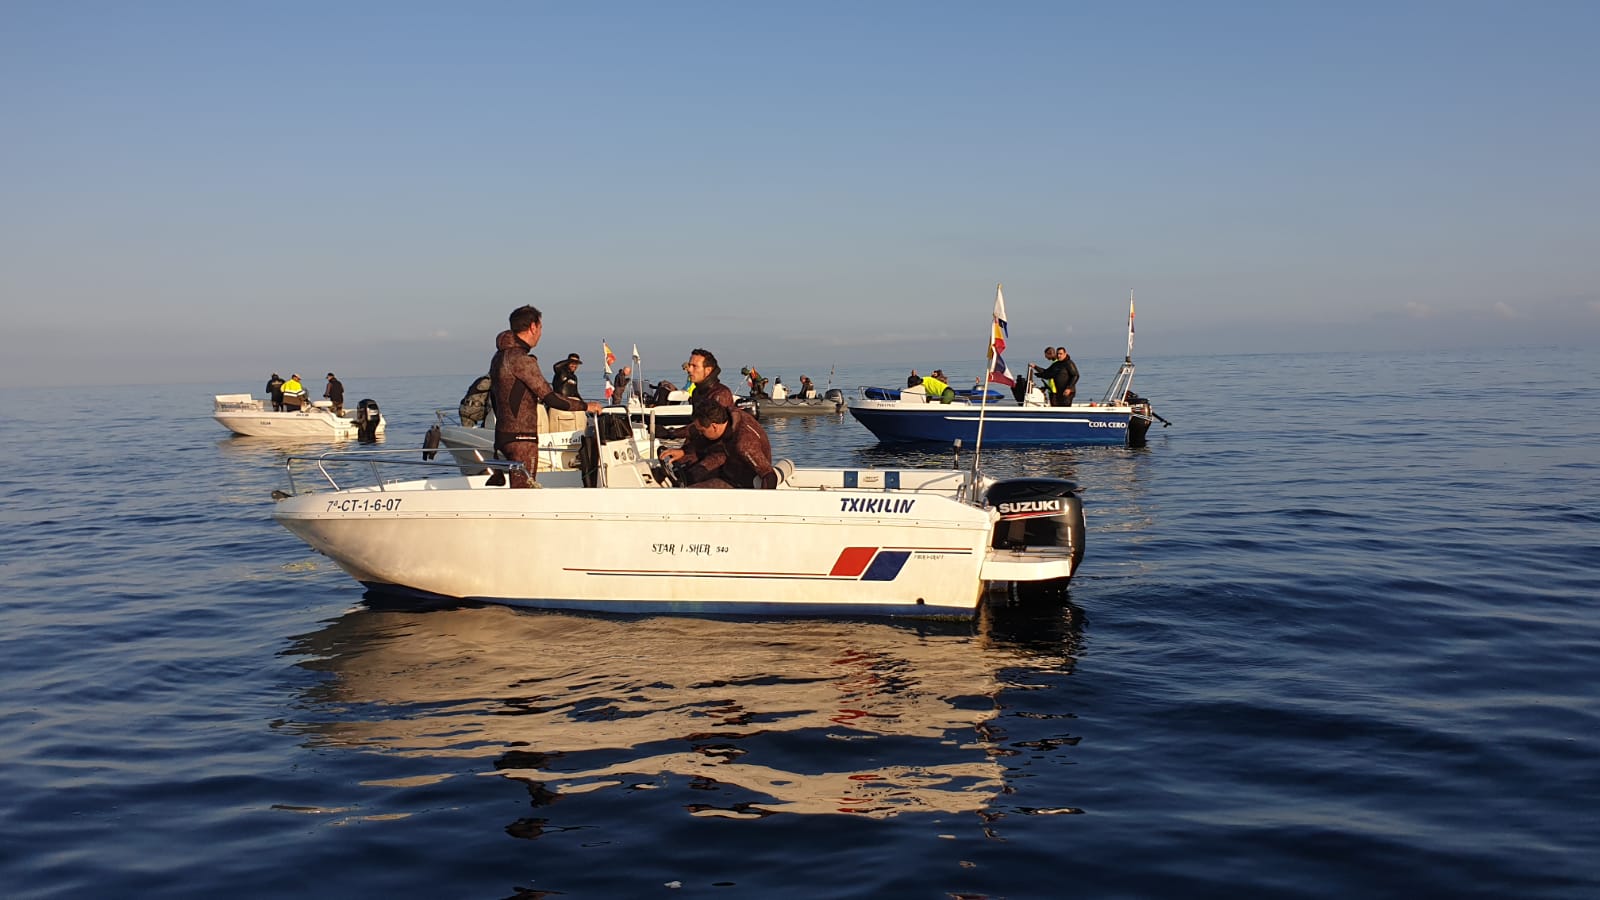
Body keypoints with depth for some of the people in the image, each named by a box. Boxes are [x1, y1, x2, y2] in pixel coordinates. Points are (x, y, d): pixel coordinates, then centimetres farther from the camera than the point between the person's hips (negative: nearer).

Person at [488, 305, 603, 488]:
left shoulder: (500, 356, 13)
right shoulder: (522, 360, -17)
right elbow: (550, 399, -19)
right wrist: (585, 406, -9)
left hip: (502, 434, 9)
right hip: (522, 439, -9)